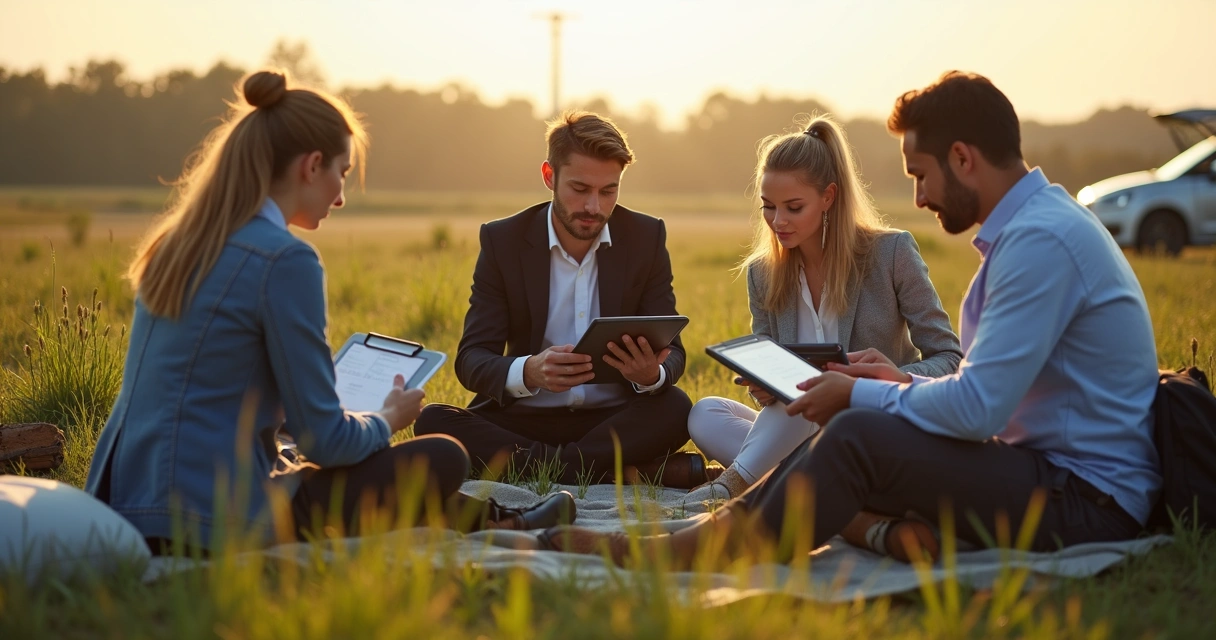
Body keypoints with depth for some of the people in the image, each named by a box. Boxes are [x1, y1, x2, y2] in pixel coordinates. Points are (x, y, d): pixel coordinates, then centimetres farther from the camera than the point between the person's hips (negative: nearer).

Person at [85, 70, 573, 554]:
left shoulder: (176, 243, 10)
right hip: (213, 524, -9)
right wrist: (389, 419, 8)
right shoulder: (285, 259, -16)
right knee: (442, 458, 2)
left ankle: (490, 519, 45)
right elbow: (325, 439, -14)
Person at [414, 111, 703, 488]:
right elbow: (471, 359, -8)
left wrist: (653, 374, -27)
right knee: (434, 421, -28)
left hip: (615, 420, -1)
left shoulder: (647, 237, 1)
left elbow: (671, 351, 0)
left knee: (675, 407, -31)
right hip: (526, 418, 1)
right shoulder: (502, 240, -2)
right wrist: (528, 372, -32)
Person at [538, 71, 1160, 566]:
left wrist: (860, 395, -10)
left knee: (858, 433, -21)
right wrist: (902, 383, 12)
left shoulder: (1040, 239, -20)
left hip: (1086, 500, -10)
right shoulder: (1036, 223, 14)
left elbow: (977, 408, -24)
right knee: (850, 425, 3)